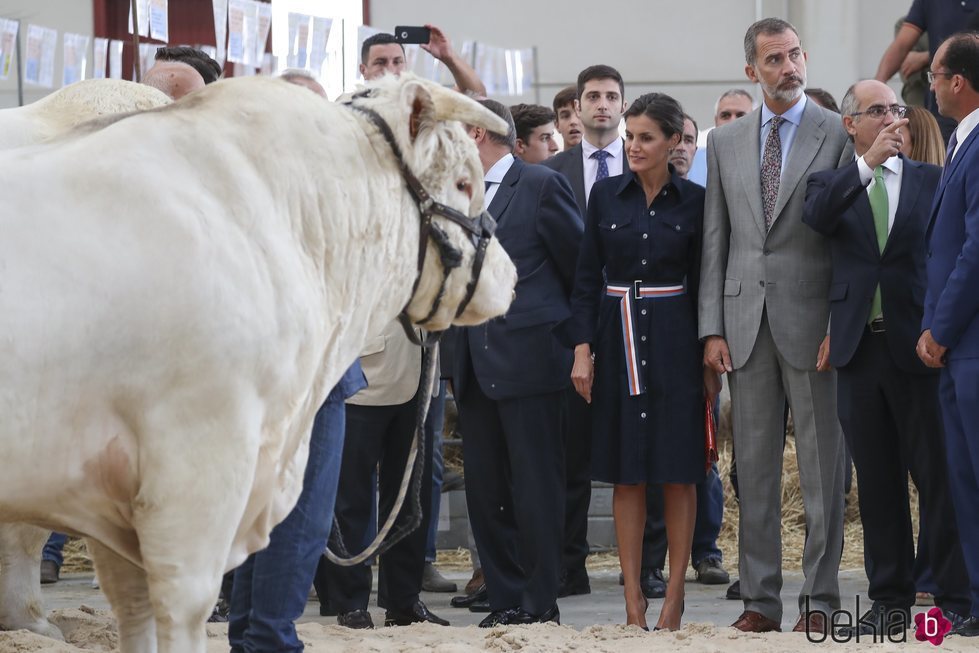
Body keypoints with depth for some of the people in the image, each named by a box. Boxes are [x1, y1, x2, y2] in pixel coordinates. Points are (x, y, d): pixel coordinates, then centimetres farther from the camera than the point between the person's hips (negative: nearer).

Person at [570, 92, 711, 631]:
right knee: (626, 471, 4)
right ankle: (633, 595, 7)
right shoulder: (606, 195, 4)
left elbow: (703, 282, 2)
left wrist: (710, 358, -2)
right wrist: (583, 349, -3)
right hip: (619, 340, 2)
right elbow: (588, 278, 5)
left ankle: (675, 593, 5)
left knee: (677, 471, -1)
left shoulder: (693, 201, 0)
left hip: (674, 342, -2)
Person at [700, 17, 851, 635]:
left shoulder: (839, 134, 0)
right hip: (746, 322, 4)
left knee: (823, 464, -1)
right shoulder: (725, 142, 12)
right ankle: (761, 598, 11)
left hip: (813, 322, -4)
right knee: (754, 468, 6)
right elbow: (715, 241, 12)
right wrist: (712, 328, 3)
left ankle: (821, 599, 3)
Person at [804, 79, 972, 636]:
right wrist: (866, 165, -20)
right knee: (878, 481, 6)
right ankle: (891, 599, 12)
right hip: (861, 346, 2)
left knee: (938, 475, -2)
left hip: (917, 344, -2)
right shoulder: (834, 184, 10)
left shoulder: (932, 180, 7)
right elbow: (816, 217, -12)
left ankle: (954, 597, 3)